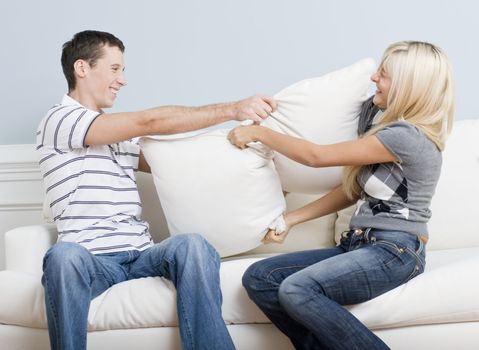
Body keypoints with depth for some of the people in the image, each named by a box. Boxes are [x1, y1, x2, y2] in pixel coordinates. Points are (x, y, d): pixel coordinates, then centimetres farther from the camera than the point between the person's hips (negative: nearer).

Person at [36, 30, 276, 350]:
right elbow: (150, 122, -10)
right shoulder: (60, 119, -1)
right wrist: (232, 110, -10)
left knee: (192, 244, -28)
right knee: (64, 255, -41)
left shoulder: (120, 134, 25)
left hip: (142, 255, 6)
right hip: (93, 260, -5)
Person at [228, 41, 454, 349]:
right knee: (258, 278, -10)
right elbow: (354, 191, 17)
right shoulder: (390, 126, 16)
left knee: (297, 290, -32)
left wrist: (259, 133, 1)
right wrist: (291, 219, 10)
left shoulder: (408, 136, -14)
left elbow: (316, 156, -11)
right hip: (361, 244, 9)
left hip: (396, 251, -9)